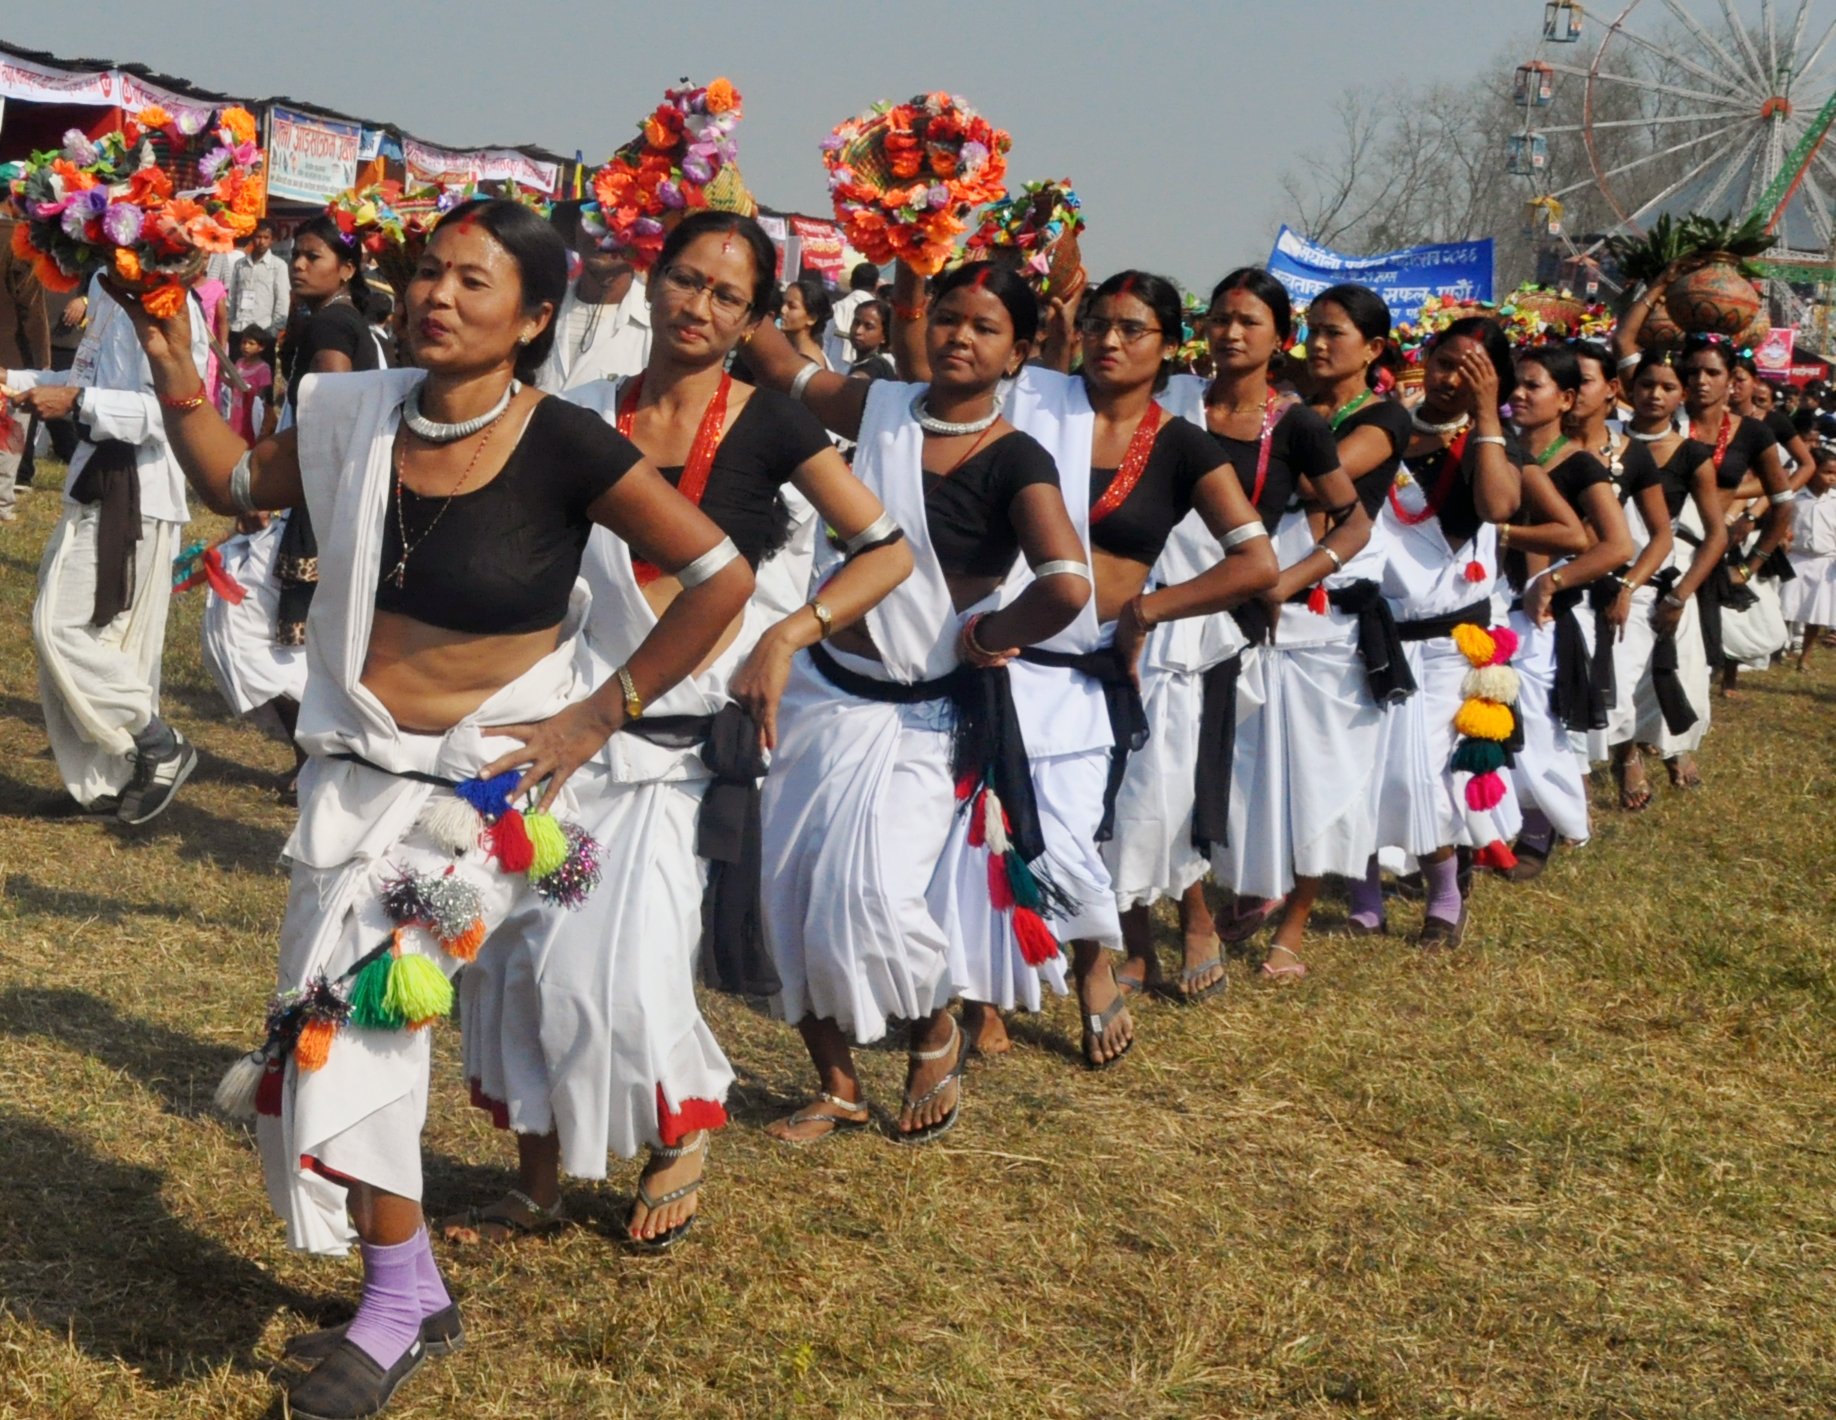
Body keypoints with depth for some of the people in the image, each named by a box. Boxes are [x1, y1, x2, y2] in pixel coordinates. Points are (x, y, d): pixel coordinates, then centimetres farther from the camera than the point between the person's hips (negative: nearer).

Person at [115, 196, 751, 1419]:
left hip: (490, 769, -6)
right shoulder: (360, 414, 0)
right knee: (334, 1013, 6)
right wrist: (177, 372, 2)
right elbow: (232, 481, 17)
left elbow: (723, 576, -11)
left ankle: (403, 1297, 1)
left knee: (361, 991, -17)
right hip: (360, 766, 6)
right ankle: (406, 1290, 23)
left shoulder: (565, 447, -15)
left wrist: (600, 713, -10)